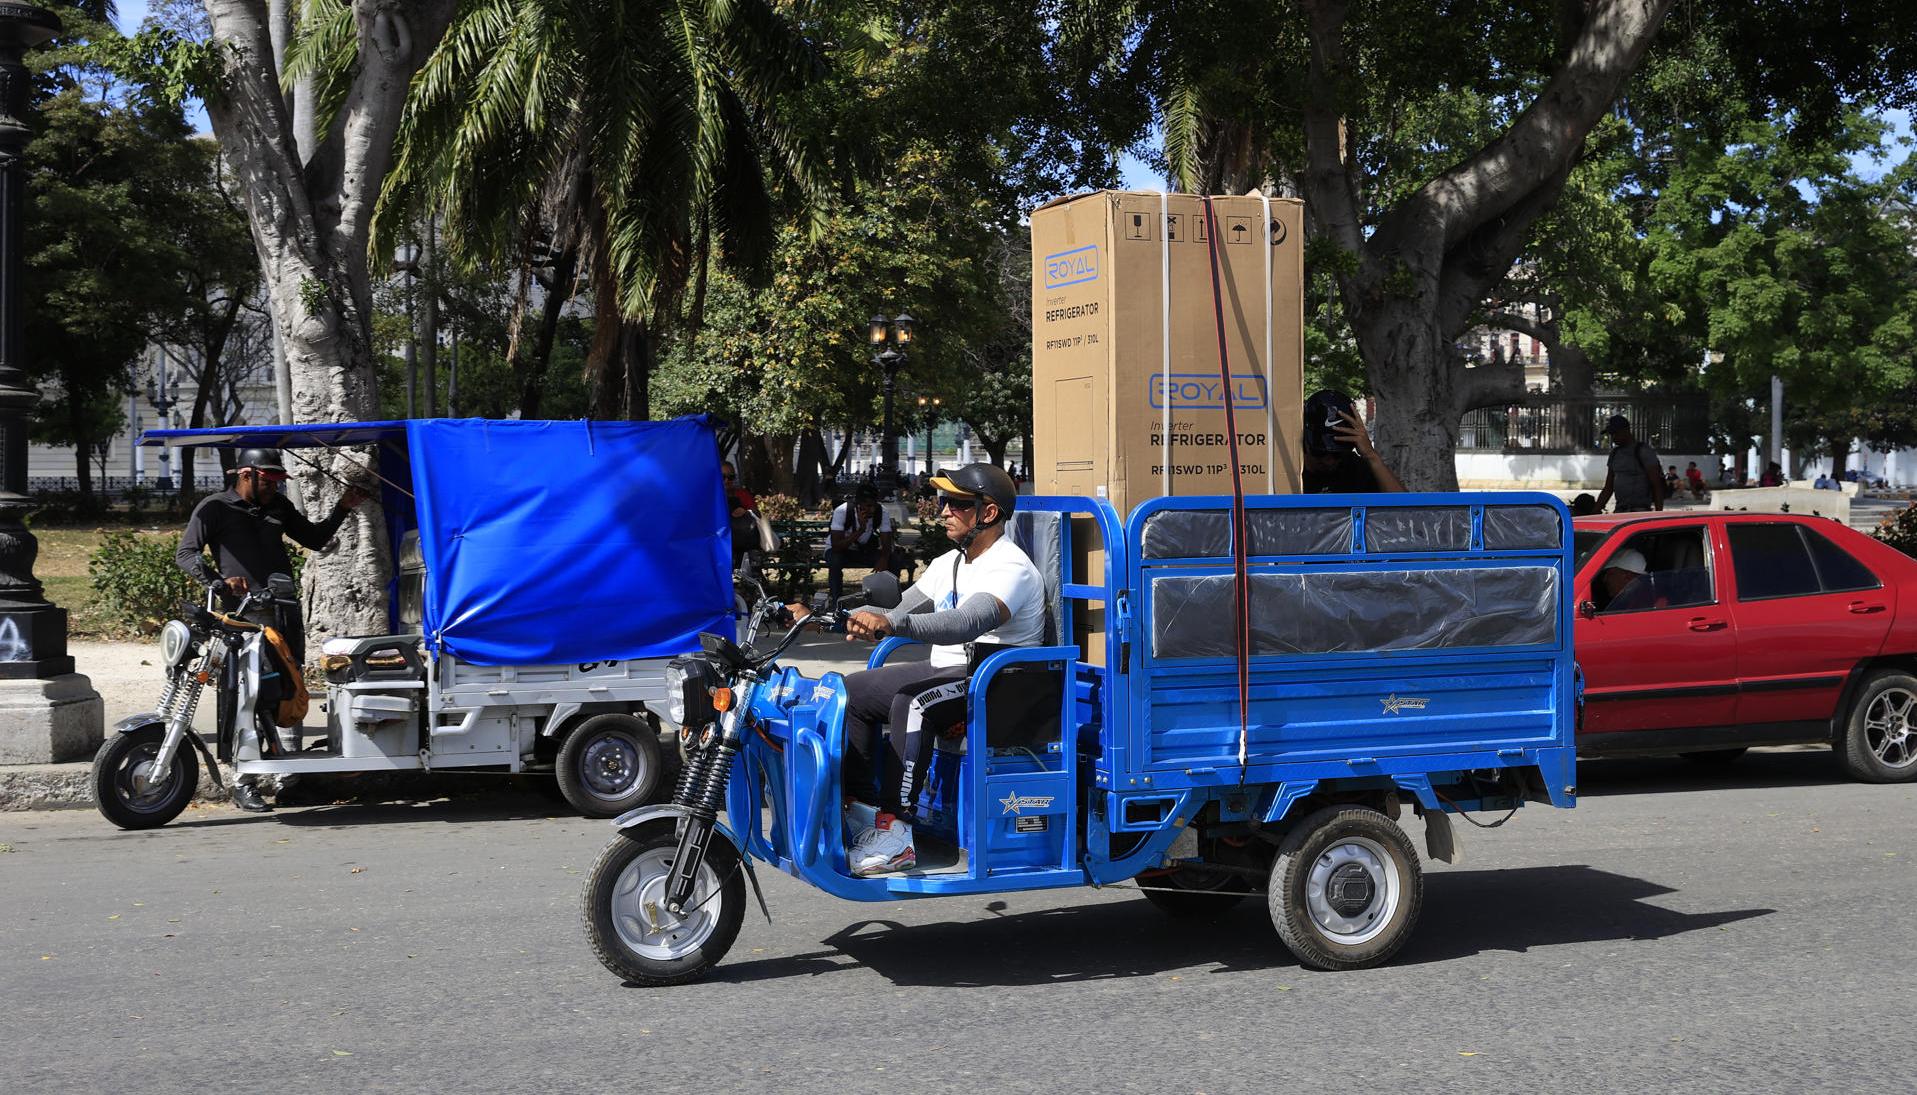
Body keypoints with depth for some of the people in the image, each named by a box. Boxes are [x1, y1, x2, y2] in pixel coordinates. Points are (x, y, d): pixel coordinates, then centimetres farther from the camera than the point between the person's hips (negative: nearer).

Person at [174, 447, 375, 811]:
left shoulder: (278, 506, 20)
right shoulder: (215, 508, 4)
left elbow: (314, 538, 29)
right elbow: (185, 553, 0)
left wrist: (342, 508, 15)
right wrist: (219, 582, -16)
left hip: (286, 612, 6)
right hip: (245, 616, -6)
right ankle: (243, 784, -10)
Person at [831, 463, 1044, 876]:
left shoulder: (1010, 568, -17)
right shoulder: (948, 564, 13)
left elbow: (967, 624, -36)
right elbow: (900, 613, 11)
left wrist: (891, 623, -48)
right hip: (945, 671, 10)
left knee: (912, 702, -34)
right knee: (852, 691, 3)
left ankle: (896, 834, -34)